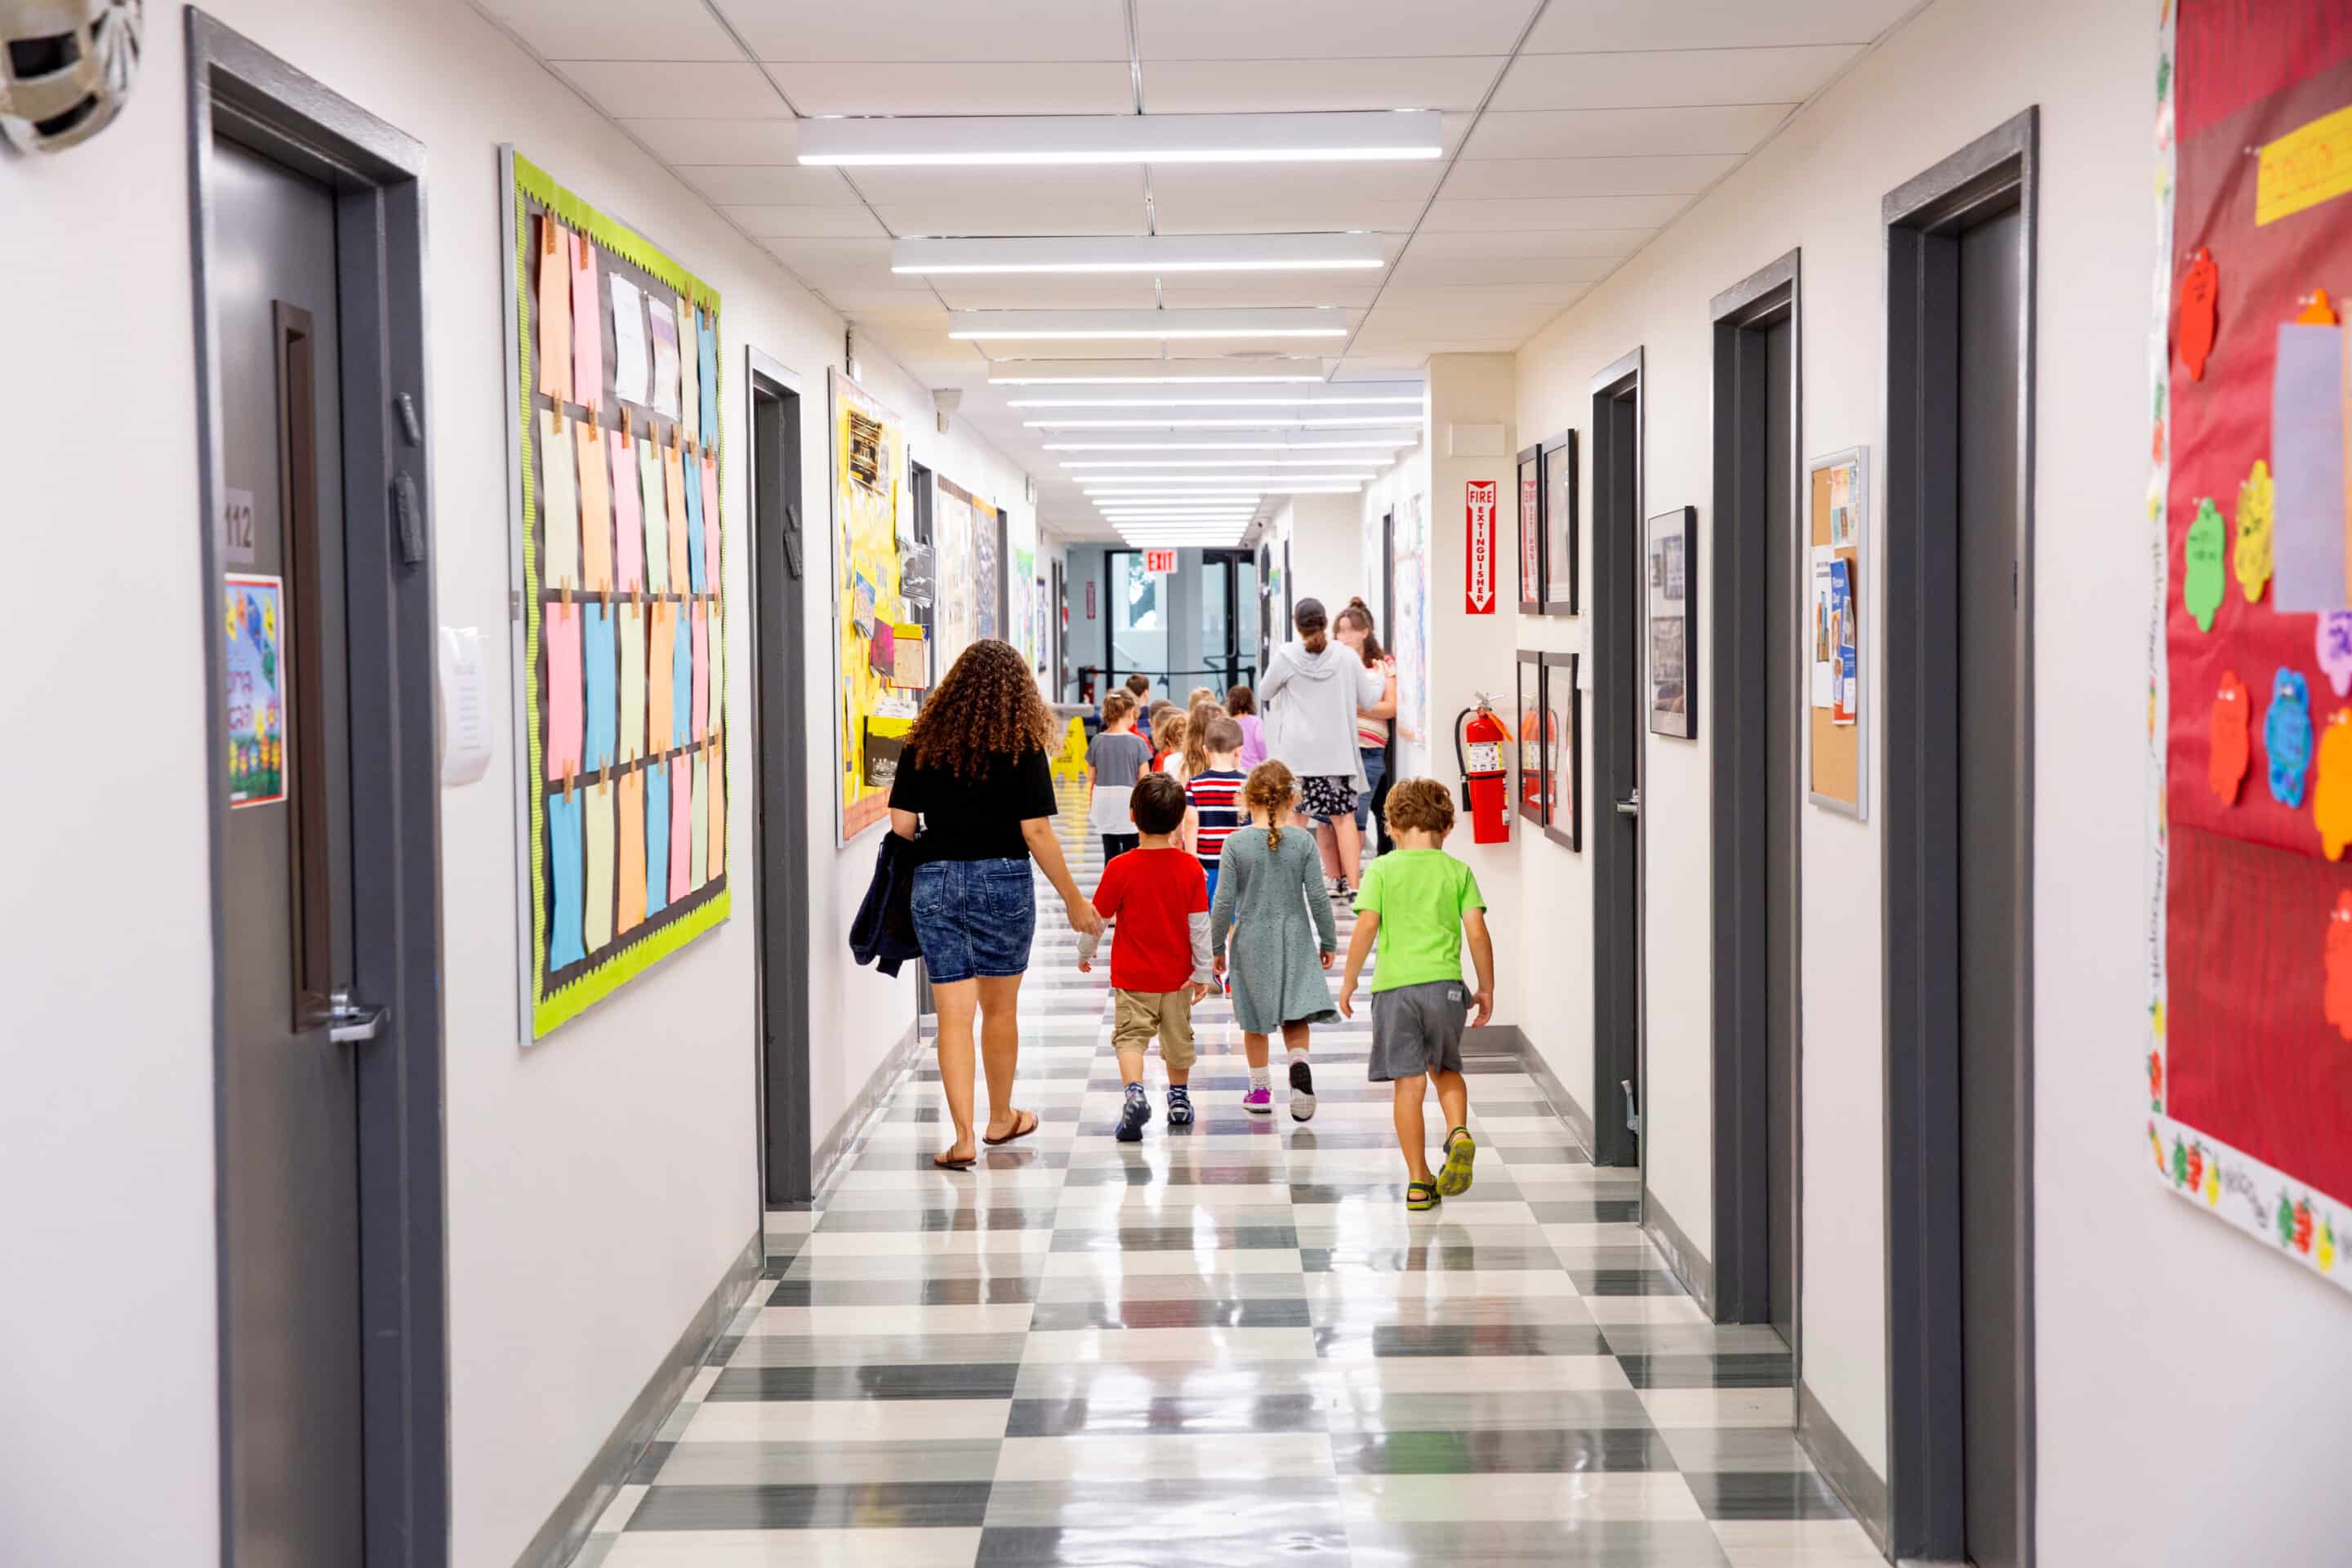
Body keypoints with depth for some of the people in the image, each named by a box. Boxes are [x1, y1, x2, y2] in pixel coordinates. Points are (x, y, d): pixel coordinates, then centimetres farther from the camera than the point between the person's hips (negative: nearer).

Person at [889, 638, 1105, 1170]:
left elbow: (901, 825, 1)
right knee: (999, 1008, 15)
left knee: (953, 1013, 4)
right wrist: (1074, 900, -1)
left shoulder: (923, 743, 2)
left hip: (934, 883, 2)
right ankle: (1001, 1119, 31)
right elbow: (1036, 832, -9)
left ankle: (963, 1137, -1)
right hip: (1002, 883, -1)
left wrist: (918, 874, 18)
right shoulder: (1022, 747, -5)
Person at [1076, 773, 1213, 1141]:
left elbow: (1097, 917, -4)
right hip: (1178, 974, 3)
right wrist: (1203, 972, 2)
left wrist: (1085, 954, 14)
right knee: (1178, 1036, 18)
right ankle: (1179, 1100, 33)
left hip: (1132, 976, -2)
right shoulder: (1191, 868, -9)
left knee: (1130, 1035, 1)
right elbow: (1199, 924, -6)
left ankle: (1135, 1092, -24)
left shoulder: (1120, 868, -13)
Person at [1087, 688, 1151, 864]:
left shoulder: (1098, 741, 0)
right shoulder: (1138, 742, -9)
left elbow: (1092, 775, 6)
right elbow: (1144, 779, -6)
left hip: (1104, 804, 3)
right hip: (1129, 806, -3)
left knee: (1110, 854, 9)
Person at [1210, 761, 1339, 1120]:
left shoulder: (1236, 843, -9)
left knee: (1255, 1021, 12)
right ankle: (1299, 1066, -19)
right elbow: (1317, 897, -5)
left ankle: (1260, 1089, 19)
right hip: (1295, 940, 0)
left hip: (1251, 940, 0)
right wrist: (1328, 942, 7)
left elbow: (1224, 902, -8)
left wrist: (1217, 946, 4)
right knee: (1295, 1016, 8)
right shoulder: (1303, 841, -7)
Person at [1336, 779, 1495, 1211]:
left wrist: (1348, 982, 3)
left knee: (1409, 1083, 3)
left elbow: (1366, 927, -5)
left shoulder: (1381, 869, 4)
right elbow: (1478, 934, 2)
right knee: (1446, 1069, 22)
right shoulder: (1458, 871, 7)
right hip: (1444, 982, 1)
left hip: (1394, 986, -1)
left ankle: (1418, 1181, 4)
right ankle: (1459, 1133, -5)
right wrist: (1486, 989, 12)